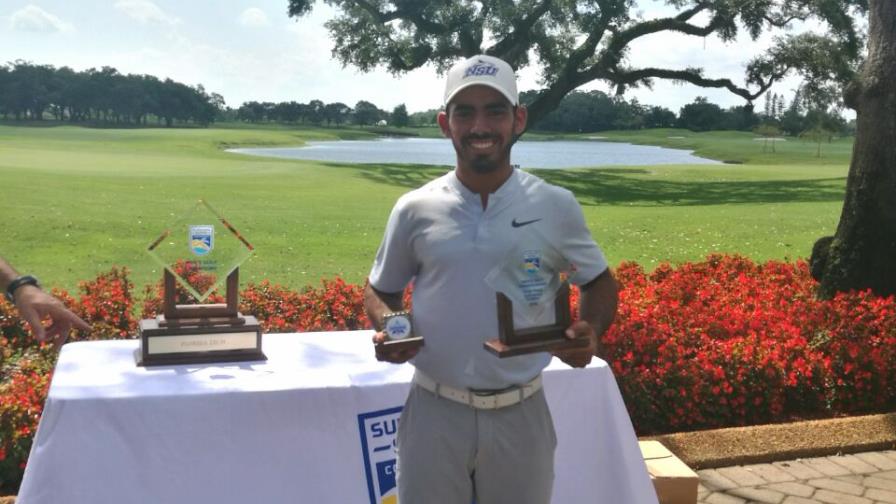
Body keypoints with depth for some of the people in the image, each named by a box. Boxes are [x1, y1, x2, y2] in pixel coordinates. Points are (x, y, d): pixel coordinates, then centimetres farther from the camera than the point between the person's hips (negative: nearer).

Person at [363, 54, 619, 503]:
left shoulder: (556, 206, -3)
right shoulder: (415, 209, -3)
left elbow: (599, 282, 9)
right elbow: (380, 289, 10)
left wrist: (591, 330, -11)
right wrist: (387, 327, -12)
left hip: (521, 414, 0)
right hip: (436, 412, 0)